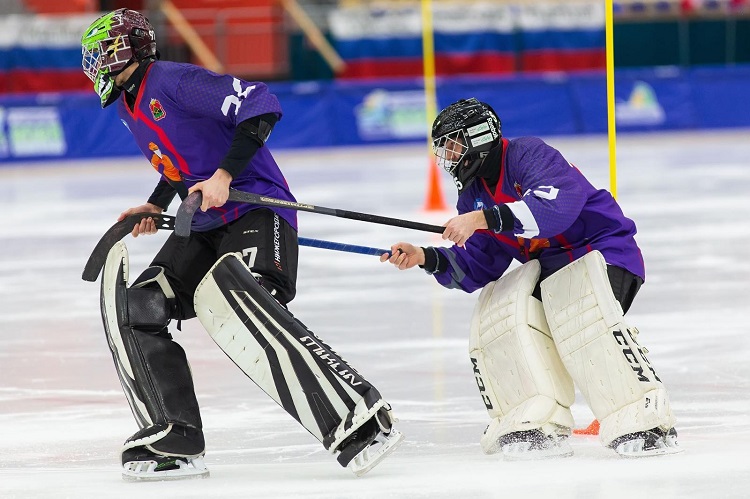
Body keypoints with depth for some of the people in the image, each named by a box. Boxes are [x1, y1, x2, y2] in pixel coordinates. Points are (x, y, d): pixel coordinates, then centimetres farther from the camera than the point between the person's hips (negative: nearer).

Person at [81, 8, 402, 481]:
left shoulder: (175, 82, -16)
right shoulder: (129, 105, 15)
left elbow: (262, 106, -24)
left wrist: (224, 175, -27)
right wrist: (155, 206, 20)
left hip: (257, 212, -10)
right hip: (204, 228, 10)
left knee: (241, 305, -33)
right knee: (135, 308, -1)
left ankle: (361, 420, -35)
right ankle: (173, 443, 4)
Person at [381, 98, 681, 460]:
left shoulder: (529, 155, -18)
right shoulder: (474, 195, 8)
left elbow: (554, 208, -37)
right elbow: (475, 269, 5)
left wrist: (481, 219, -39)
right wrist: (427, 258, -11)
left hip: (603, 250, -8)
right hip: (547, 267, 8)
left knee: (584, 319, -34)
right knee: (496, 307, -13)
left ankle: (645, 422, -31)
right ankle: (537, 427, -16)